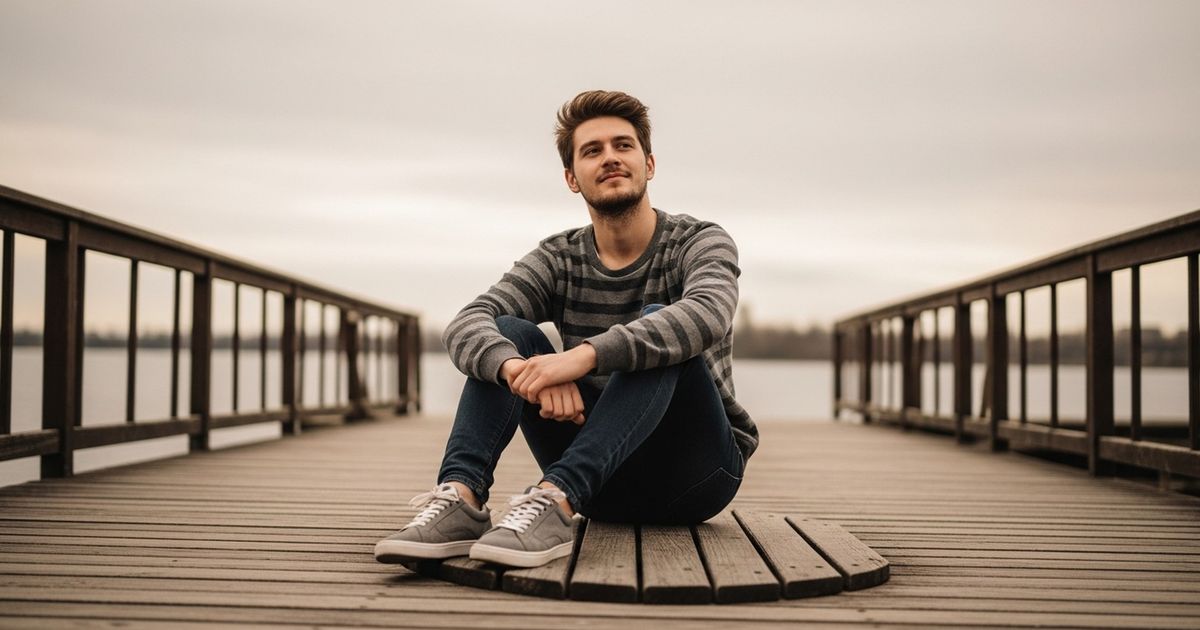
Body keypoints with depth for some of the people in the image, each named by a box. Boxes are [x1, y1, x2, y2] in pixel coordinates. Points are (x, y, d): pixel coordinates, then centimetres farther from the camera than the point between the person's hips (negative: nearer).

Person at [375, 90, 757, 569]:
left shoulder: (699, 242, -5)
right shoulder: (559, 259, 4)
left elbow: (706, 315, -31)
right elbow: (465, 326, -15)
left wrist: (584, 355, -44)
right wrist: (519, 369, -39)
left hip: (695, 471, -3)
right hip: (603, 480, 3)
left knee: (657, 328, -29)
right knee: (507, 334, -13)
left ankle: (555, 501, -44)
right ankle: (461, 497, -34)